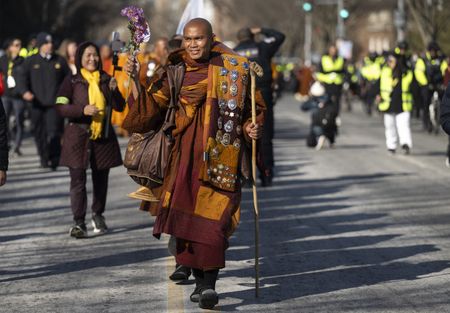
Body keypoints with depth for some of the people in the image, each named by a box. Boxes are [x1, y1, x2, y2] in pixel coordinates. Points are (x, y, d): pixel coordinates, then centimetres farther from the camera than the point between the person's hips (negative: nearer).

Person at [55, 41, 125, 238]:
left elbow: (120, 107, 8)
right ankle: (78, 222, -6)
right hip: (78, 136, -3)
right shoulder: (72, 81, -1)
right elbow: (60, 107, -8)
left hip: (103, 135, 3)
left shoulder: (105, 80, 8)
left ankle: (98, 215, 31)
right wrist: (82, 110, -21)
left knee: (101, 178, 13)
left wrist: (114, 91, -11)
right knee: (78, 179, -7)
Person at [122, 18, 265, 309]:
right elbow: (151, 108, 2)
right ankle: (200, 280, 19)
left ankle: (210, 283, -13)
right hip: (186, 155, 3)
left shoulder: (234, 69, 1)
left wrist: (251, 128, -7)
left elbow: (255, 108, 12)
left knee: (212, 218, -14)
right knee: (186, 217, 5)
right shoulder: (176, 73, 7)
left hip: (220, 156, -3)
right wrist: (135, 80, -9)